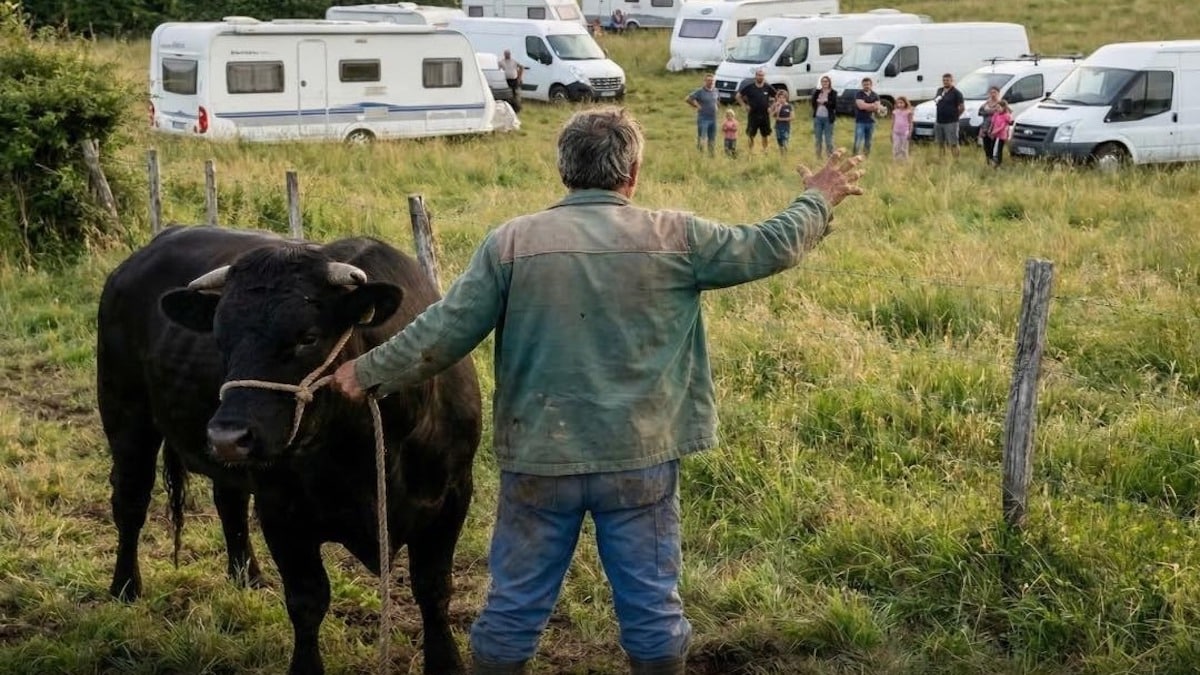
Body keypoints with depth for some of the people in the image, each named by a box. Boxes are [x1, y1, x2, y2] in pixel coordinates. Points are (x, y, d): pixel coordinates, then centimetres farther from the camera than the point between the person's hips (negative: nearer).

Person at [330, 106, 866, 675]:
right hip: (641, 462, 0)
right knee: (652, 607, 12)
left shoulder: (511, 241, -5)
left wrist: (370, 373, 10)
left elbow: (446, 330, -4)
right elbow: (770, 248, 6)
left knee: (514, 606, 13)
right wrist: (818, 200, 25)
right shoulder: (675, 238, -4)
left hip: (538, 460, 1)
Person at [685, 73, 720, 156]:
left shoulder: (715, 91, 8)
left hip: (713, 118, 6)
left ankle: (711, 155, 17)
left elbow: (718, 99, 30)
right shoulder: (700, 91, -9)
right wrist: (697, 106, -9)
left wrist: (716, 106, 12)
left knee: (712, 140, 9)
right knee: (701, 139, -7)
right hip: (703, 119, -6)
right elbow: (687, 99, -11)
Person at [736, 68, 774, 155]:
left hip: (765, 115, 1)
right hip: (753, 114, -1)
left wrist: (771, 107, 3)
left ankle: (765, 150, 20)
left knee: (765, 134, 7)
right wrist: (745, 105, -3)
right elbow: (738, 96, 5)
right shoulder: (749, 87, -3)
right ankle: (750, 150, 11)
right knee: (751, 134, 0)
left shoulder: (768, 87, 1)